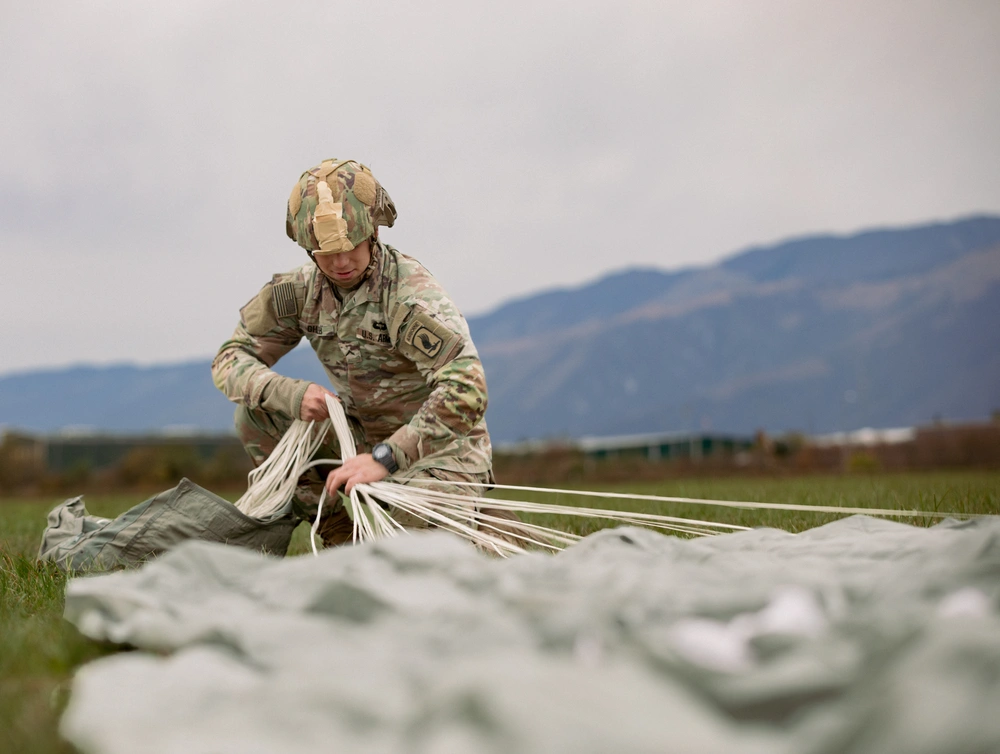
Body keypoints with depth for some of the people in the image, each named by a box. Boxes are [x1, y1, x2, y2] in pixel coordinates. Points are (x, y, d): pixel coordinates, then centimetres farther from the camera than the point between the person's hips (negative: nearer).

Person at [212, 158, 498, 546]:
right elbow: (230, 359, -3)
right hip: (367, 436, 6)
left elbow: (467, 391, -37)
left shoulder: (410, 293, -26)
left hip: (440, 447, -6)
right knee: (256, 412, -10)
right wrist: (292, 394, -25)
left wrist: (385, 457, -43)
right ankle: (342, 542, -2)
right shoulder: (299, 290, -6)